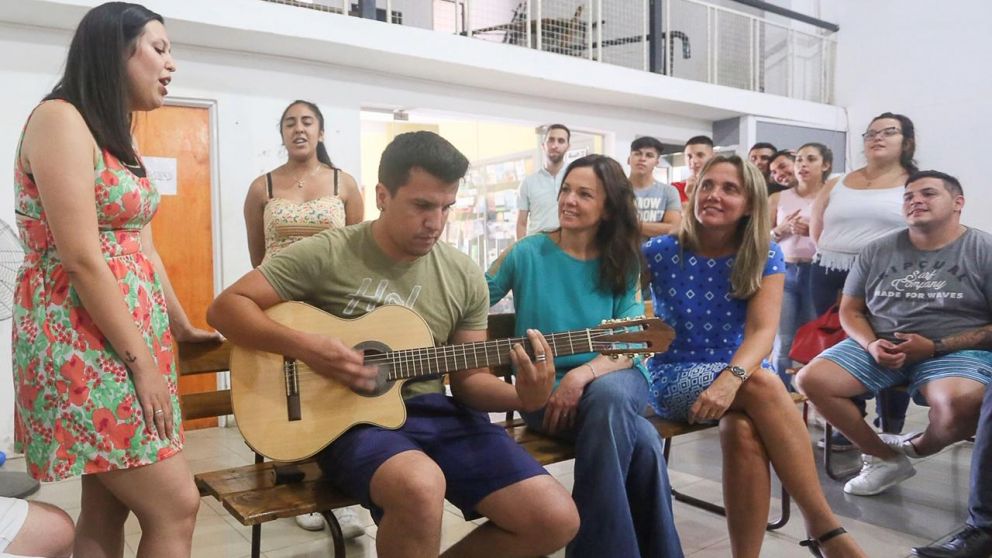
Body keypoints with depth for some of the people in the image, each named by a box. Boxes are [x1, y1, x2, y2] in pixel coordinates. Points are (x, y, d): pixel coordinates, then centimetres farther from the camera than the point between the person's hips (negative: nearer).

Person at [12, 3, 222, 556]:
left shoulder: (121, 139, 17)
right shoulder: (60, 119, -11)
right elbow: (81, 259, -18)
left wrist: (183, 327, 19)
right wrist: (142, 361, -17)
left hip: (135, 332, 9)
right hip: (82, 339, -9)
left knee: (108, 505, 12)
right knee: (176, 506, -7)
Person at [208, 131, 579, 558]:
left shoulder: (464, 276, 4)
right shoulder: (327, 254, -7)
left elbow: (467, 378, 7)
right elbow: (225, 307, -7)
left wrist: (522, 397, -14)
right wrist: (306, 347, -21)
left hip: (435, 412, 5)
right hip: (347, 415, -4)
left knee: (556, 519, -9)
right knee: (422, 486, -39)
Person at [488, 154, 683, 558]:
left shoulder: (623, 263, 5)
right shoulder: (527, 253, -1)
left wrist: (583, 375, -23)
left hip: (613, 377, 2)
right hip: (544, 387, -2)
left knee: (607, 397, -37)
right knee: (641, 442, -32)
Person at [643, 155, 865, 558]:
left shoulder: (764, 256, -2)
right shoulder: (659, 252, -5)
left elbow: (762, 331, -16)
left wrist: (732, 378, -35)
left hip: (740, 376, 2)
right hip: (673, 380, -2)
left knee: (744, 430, -35)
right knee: (762, 382, -33)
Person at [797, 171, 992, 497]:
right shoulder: (877, 251, 10)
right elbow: (850, 310, 11)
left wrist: (936, 346, -16)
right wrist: (871, 345, -10)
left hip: (956, 351, -3)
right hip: (879, 348, 4)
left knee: (961, 401, -37)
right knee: (811, 379, -17)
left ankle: (919, 448, 2)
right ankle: (886, 458, 1)